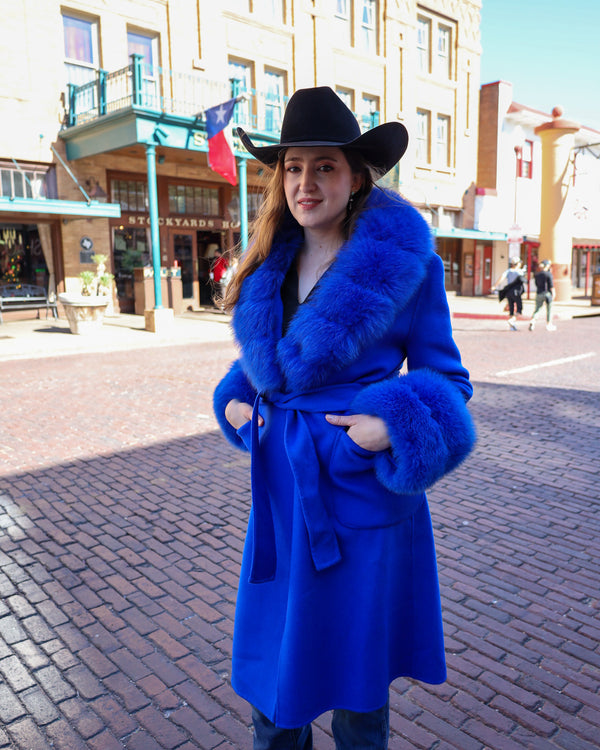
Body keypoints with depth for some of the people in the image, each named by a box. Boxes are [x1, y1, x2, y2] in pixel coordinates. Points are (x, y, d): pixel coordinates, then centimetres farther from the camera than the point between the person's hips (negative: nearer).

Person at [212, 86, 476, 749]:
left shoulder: (405, 261, -10)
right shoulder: (272, 262, 5)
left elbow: (444, 378, -4)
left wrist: (392, 427, -20)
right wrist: (234, 400, 2)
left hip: (361, 491, -5)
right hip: (280, 487, 5)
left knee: (356, 681, 15)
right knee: (271, 669, 20)